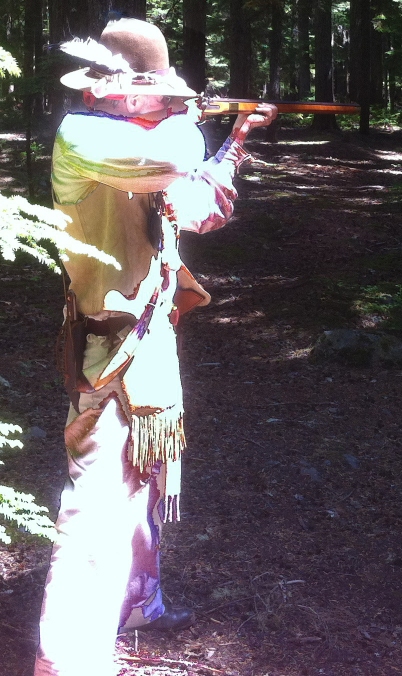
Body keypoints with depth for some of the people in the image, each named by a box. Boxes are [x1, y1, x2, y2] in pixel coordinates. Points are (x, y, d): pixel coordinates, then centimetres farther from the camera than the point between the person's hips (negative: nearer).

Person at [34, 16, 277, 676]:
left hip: (150, 338, 10)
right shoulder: (80, 136, -17)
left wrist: (239, 139, 18)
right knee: (100, 503, -11)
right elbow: (169, 157, -34)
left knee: (145, 480, 23)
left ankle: (136, 602, 42)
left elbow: (200, 206, 21)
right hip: (113, 349, -10)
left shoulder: (132, 140, 11)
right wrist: (185, 120, -12)